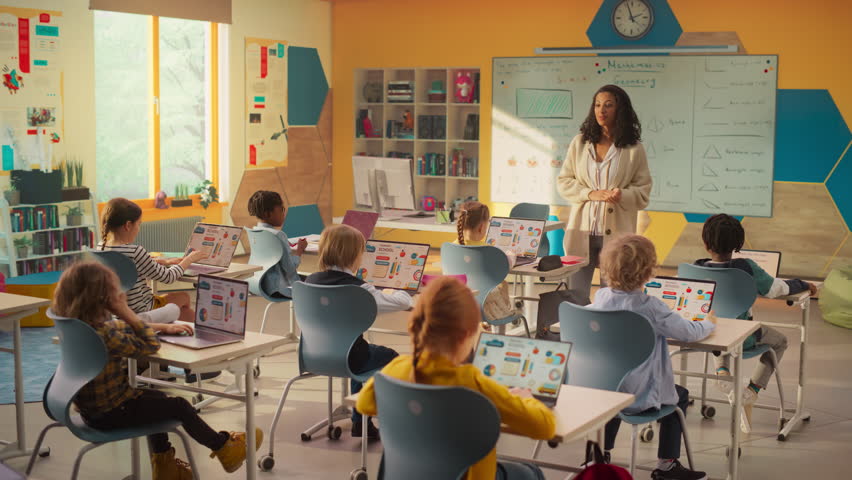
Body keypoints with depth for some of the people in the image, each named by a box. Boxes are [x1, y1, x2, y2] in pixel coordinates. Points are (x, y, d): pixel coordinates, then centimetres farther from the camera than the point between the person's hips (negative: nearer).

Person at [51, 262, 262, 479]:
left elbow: (122, 330, 11)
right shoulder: (102, 334, -33)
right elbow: (150, 345, -24)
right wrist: (126, 312, -21)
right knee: (179, 407, 8)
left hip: (92, 404, 9)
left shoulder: (77, 324, -3)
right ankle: (225, 449, 29)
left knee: (158, 400, 29)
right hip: (109, 413, -9)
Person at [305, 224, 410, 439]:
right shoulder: (358, 288, -19)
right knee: (391, 357, 20)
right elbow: (404, 301, -20)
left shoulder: (310, 281, -3)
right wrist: (390, 292, 3)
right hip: (346, 358, -6)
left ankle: (360, 421, 36)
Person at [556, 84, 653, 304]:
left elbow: (643, 192, 4)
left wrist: (623, 195, -18)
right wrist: (590, 193, -10)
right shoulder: (580, 143, 8)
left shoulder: (634, 149, 1)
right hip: (581, 231, 2)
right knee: (575, 294, 5)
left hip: (615, 234, -2)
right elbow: (563, 182, 7)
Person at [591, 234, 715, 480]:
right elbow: (689, 332, -13)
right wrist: (708, 322, 8)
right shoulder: (651, 307, -21)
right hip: (638, 397, -5)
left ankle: (601, 451, 41)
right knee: (679, 396, 23)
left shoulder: (601, 297, -5)